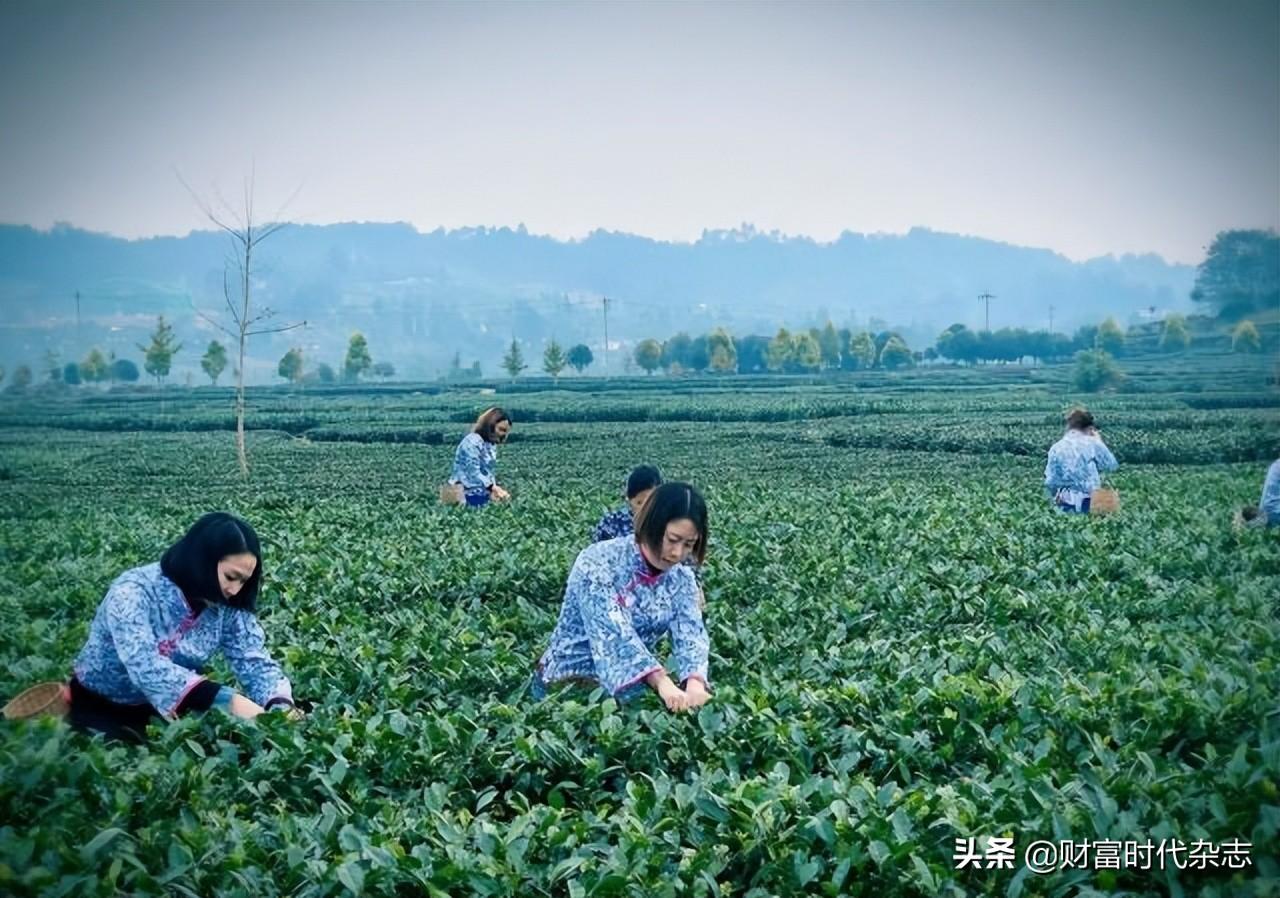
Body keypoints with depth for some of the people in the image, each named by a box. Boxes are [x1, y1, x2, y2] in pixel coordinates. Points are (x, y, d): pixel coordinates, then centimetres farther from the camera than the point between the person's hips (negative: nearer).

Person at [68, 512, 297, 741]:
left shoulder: (228, 607, -12)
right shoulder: (134, 591, -26)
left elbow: (255, 661, -11)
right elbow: (146, 666, -38)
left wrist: (281, 706, -33)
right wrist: (226, 700, -47)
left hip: (167, 711, 5)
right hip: (100, 706, -5)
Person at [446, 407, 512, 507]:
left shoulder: (491, 445, 12)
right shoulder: (472, 442, -14)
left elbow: (488, 472, 12)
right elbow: (473, 473, -19)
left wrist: (494, 490, -3)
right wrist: (493, 488, -23)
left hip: (482, 492, 8)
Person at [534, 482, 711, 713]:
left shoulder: (681, 579, 0)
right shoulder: (598, 563, -18)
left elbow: (691, 633, -14)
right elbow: (614, 632, -30)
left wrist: (695, 684, -35)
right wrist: (663, 684, -43)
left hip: (631, 687, 4)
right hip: (570, 684, -4)